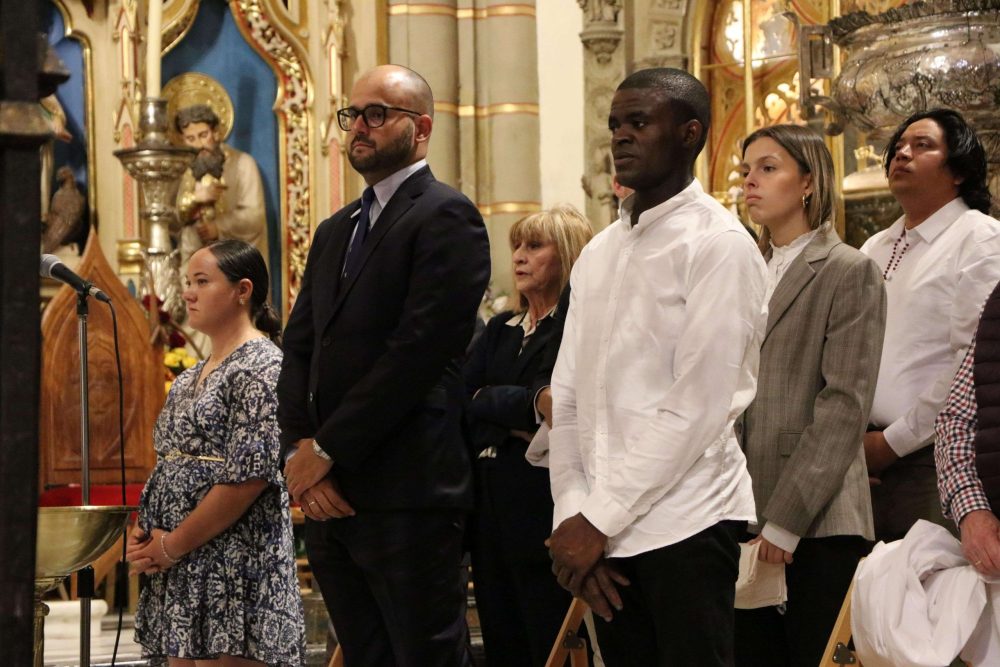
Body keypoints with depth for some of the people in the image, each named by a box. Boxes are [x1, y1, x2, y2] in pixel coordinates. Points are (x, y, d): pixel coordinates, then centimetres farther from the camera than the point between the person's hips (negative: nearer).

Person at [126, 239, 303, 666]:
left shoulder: (260, 367, -9)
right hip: (180, 572, 9)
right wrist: (142, 535, 3)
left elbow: (249, 476, -18)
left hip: (232, 565, -9)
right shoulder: (191, 378, 18)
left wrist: (174, 545, -15)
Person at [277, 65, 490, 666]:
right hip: (331, 492, 8)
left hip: (405, 497, -8)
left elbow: (418, 350, -15)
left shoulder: (446, 217, -6)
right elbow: (299, 349, 13)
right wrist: (303, 449, -4)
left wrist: (328, 450, -13)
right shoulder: (335, 232, 20)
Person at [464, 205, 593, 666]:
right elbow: (458, 399, 6)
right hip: (492, 503, 7)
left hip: (544, 504, -7)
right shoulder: (500, 330, 19)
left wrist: (487, 400, -4)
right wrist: (514, 422, -11)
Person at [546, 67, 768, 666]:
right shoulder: (599, 254, 15)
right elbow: (568, 396, 10)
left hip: (684, 524, -6)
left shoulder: (719, 245, -6)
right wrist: (572, 515, -3)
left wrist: (600, 518, -13)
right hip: (601, 528, 6)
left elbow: (698, 406, -13)